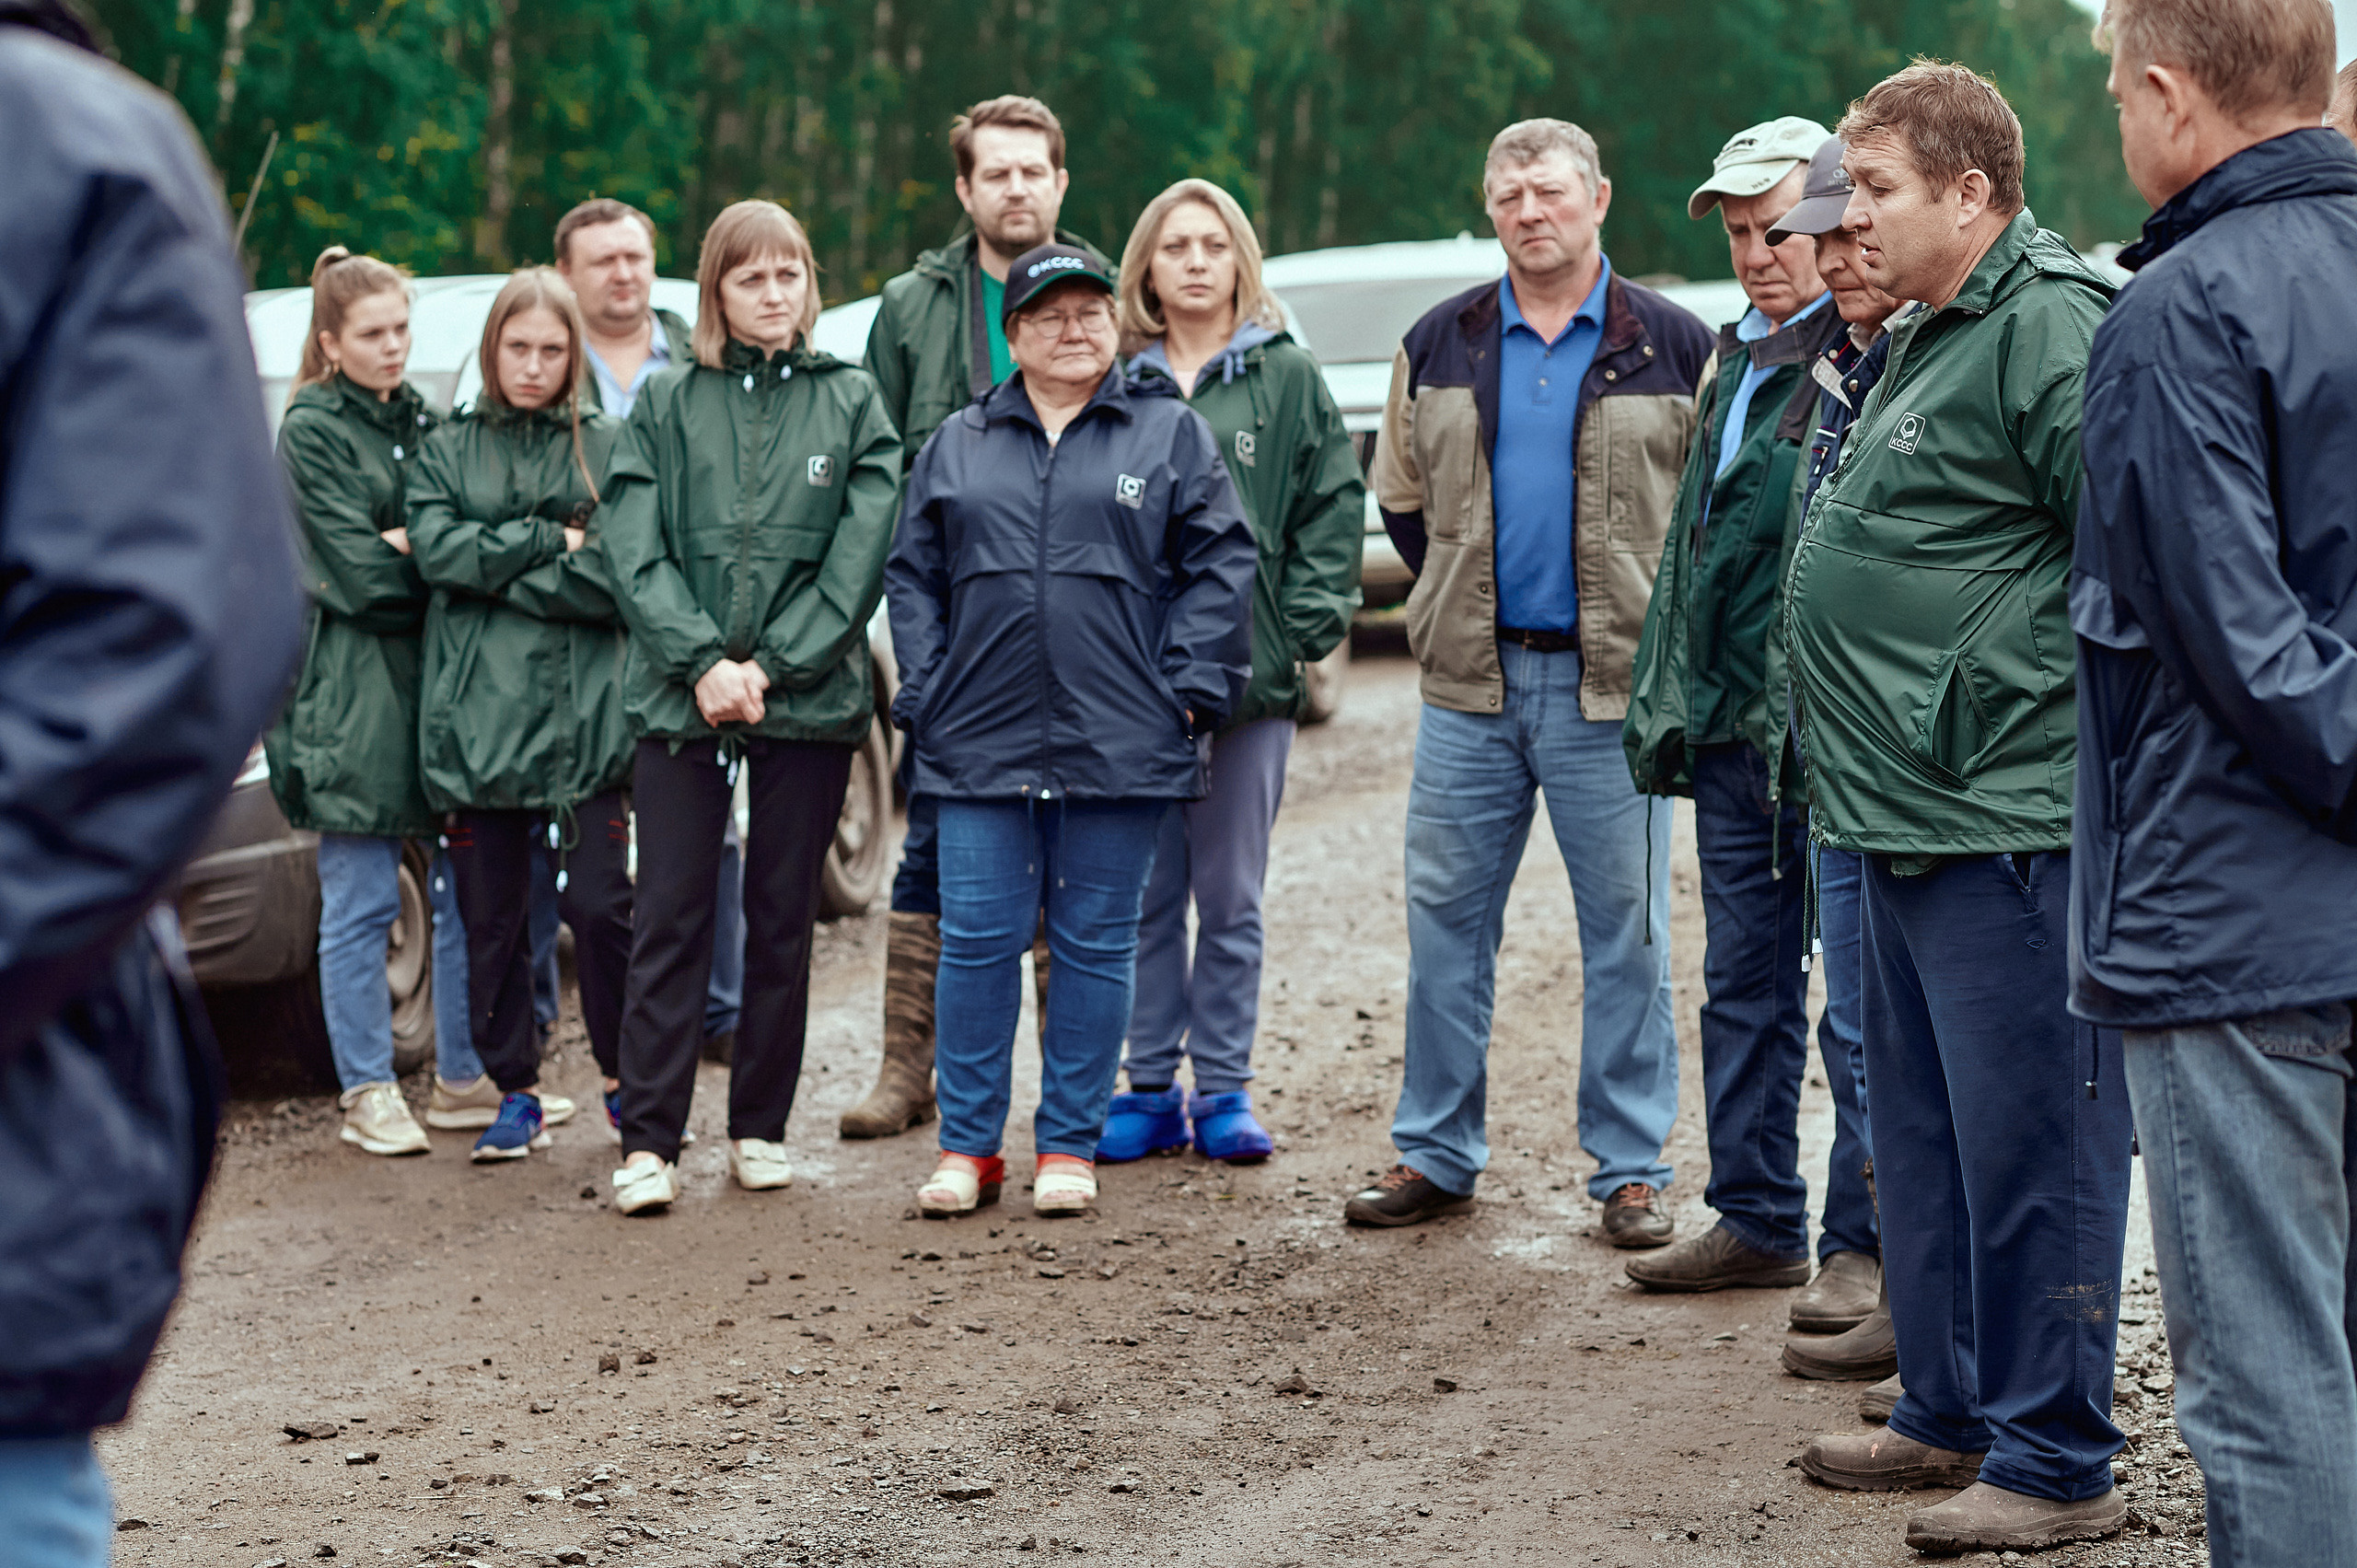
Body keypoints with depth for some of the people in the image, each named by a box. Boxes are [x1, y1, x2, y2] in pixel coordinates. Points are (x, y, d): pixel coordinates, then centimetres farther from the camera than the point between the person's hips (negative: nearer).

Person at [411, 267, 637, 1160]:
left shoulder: (610, 448, 6)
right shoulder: (447, 452, 13)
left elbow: (614, 578, -6)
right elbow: (437, 549, -4)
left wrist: (488, 566, -6)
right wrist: (551, 541, -8)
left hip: (583, 719, -2)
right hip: (472, 719, 2)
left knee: (599, 906, -6)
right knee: (490, 920, 5)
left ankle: (631, 1081, 9)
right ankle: (516, 1093, 16)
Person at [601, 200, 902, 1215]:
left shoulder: (852, 403, 6)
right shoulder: (664, 407, 6)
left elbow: (859, 558, -2)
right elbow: (634, 554, -1)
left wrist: (769, 666, -10)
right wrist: (702, 663, -13)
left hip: (809, 702, 1)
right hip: (679, 700, 0)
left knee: (782, 920, 7)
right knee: (669, 920, -3)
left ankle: (760, 1129, 16)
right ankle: (647, 1140, -1)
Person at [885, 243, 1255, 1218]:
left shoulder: (1171, 434, 6)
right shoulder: (958, 446, 13)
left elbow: (1219, 567, 2)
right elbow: (913, 576, 12)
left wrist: (1189, 687, -6)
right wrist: (925, 695, 2)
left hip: (1120, 740, -1)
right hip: (982, 738, 2)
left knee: (1095, 946, 4)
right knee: (977, 942, 1)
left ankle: (1070, 1146, 13)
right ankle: (967, 1145, 11)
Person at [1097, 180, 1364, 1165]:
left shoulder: (1289, 379, 5)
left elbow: (1332, 511, 5)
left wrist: (1307, 628, -5)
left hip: (1249, 675, -1)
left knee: (1229, 897, 5)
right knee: (1144, 893, 5)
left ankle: (1223, 1091, 14)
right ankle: (1150, 1088, 14)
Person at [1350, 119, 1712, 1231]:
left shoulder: (1674, 346, 0)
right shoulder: (1440, 344, 9)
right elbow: (1400, 494, 19)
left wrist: (1660, 613, 0)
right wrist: (1454, 598, 11)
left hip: (1610, 683, -3)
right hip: (1470, 684, 3)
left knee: (1626, 934, 2)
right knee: (1444, 921, 5)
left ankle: (1631, 1168, 9)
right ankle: (1436, 1155, 15)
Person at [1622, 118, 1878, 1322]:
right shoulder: (1735, 358, 18)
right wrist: (1665, 702, 20)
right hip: (1733, 728, 9)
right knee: (1743, 986, 14)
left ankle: (1862, 1244, 5)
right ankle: (1756, 1220, 25)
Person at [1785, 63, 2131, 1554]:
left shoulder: (2053, 325, -14)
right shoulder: (1928, 339, 18)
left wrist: (2063, 732, -18)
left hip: (2013, 822, -11)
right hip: (1911, 818, 11)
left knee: (2030, 1146, -4)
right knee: (1926, 1141, 18)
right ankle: (1952, 1415, 29)